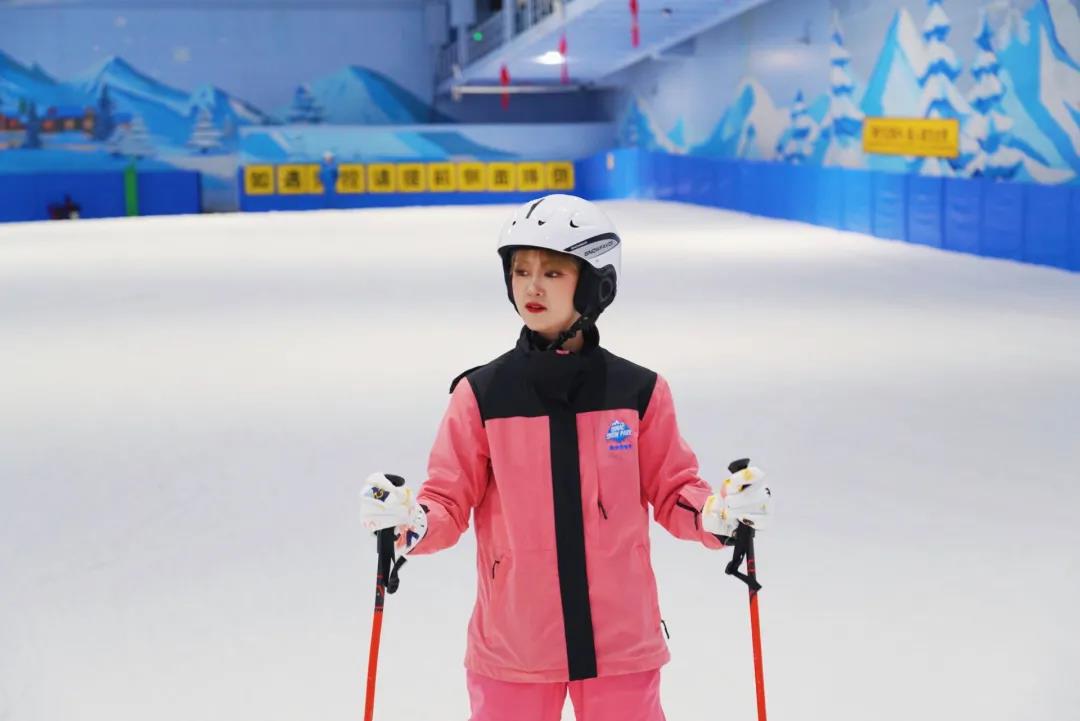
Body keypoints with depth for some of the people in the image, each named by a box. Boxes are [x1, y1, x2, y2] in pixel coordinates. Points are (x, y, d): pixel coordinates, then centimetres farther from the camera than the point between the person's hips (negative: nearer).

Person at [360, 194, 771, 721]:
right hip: (511, 645, 0)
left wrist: (719, 512, -14)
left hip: (621, 642, 0)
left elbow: (672, 492, 5)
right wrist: (410, 520, -20)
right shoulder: (481, 395, -3)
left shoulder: (638, 392, -1)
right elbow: (449, 504, 0)